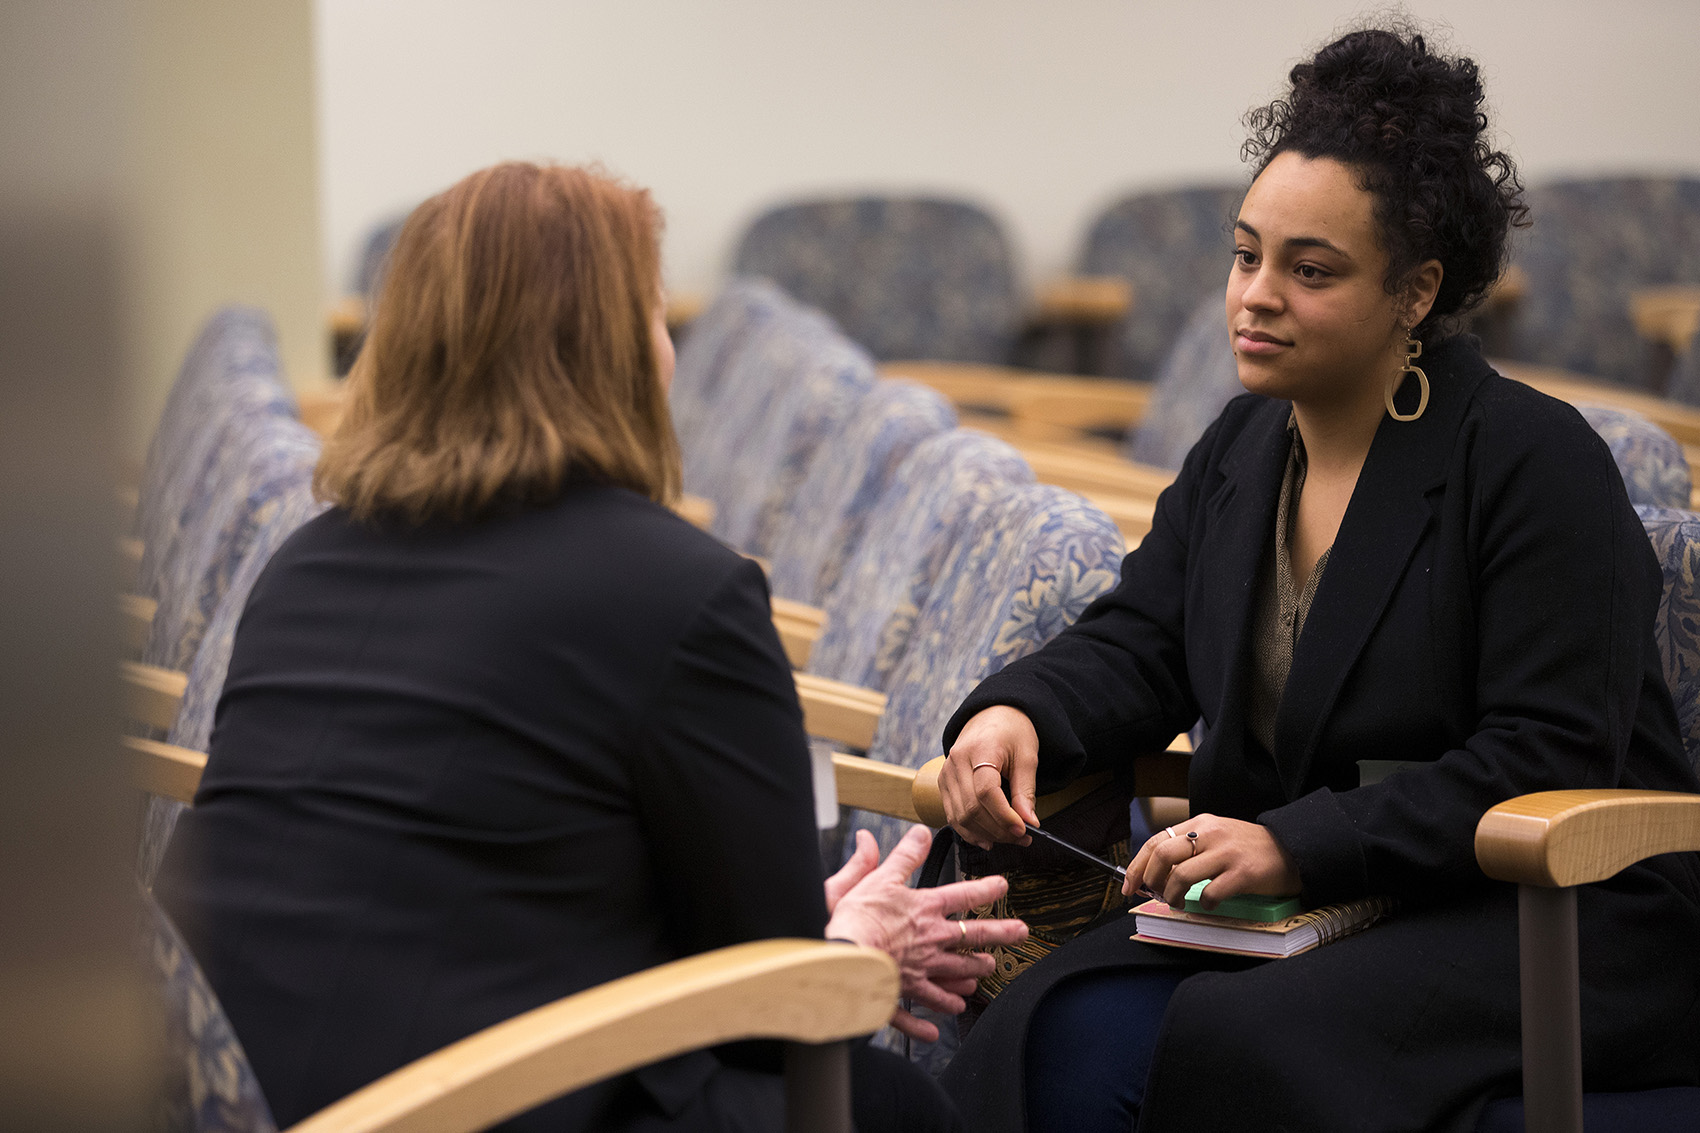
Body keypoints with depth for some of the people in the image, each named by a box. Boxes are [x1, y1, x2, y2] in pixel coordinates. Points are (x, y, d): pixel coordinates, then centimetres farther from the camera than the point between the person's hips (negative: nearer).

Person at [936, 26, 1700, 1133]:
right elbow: (1138, 646, 11)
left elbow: (1551, 762, -18)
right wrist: (1015, 714, -13)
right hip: (1304, 906, 6)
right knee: (1066, 1035, -23)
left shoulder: (1537, 460, -11)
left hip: (1554, 915, -6)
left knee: (1242, 1042, -32)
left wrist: (1294, 844, -26)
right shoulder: (1243, 447, 12)